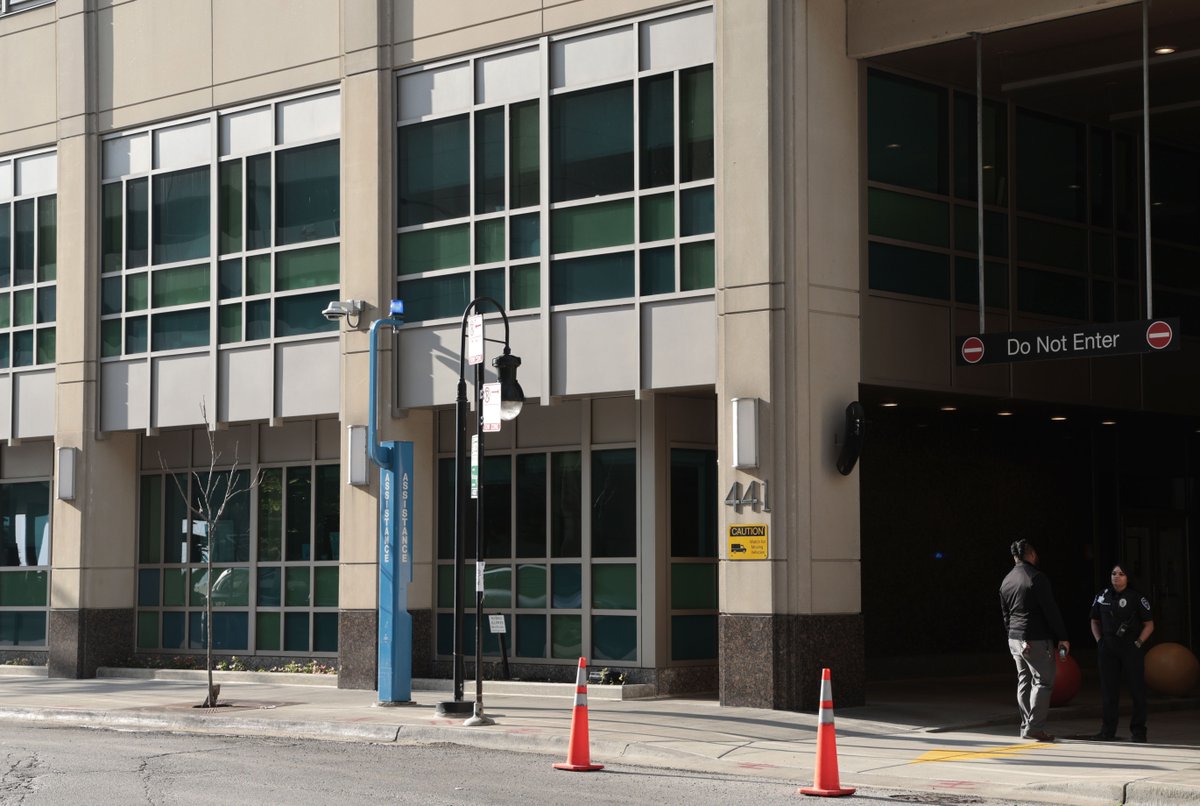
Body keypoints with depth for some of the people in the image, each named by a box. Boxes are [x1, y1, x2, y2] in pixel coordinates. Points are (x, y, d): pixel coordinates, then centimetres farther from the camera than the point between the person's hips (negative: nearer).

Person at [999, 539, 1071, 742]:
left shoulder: (1006, 582, 11)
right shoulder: (1037, 578, -13)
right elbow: (1051, 611, -13)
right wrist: (1062, 637, -8)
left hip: (1015, 640, 7)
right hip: (1037, 640, -7)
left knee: (1024, 681, 13)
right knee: (1043, 681, -3)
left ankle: (1026, 726, 14)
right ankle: (1035, 727, -9)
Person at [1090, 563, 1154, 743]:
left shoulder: (1136, 598, -3)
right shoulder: (1102, 596, 7)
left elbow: (1149, 624, 1)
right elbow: (1095, 621, 17)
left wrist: (1138, 643, -9)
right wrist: (1099, 641, 4)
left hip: (1130, 648, -3)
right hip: (1108, 649, 3)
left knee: (1137, 689, -1)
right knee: (1108, 689, 6)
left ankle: (1138, 731, 7)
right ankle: (1108, 731, 13)